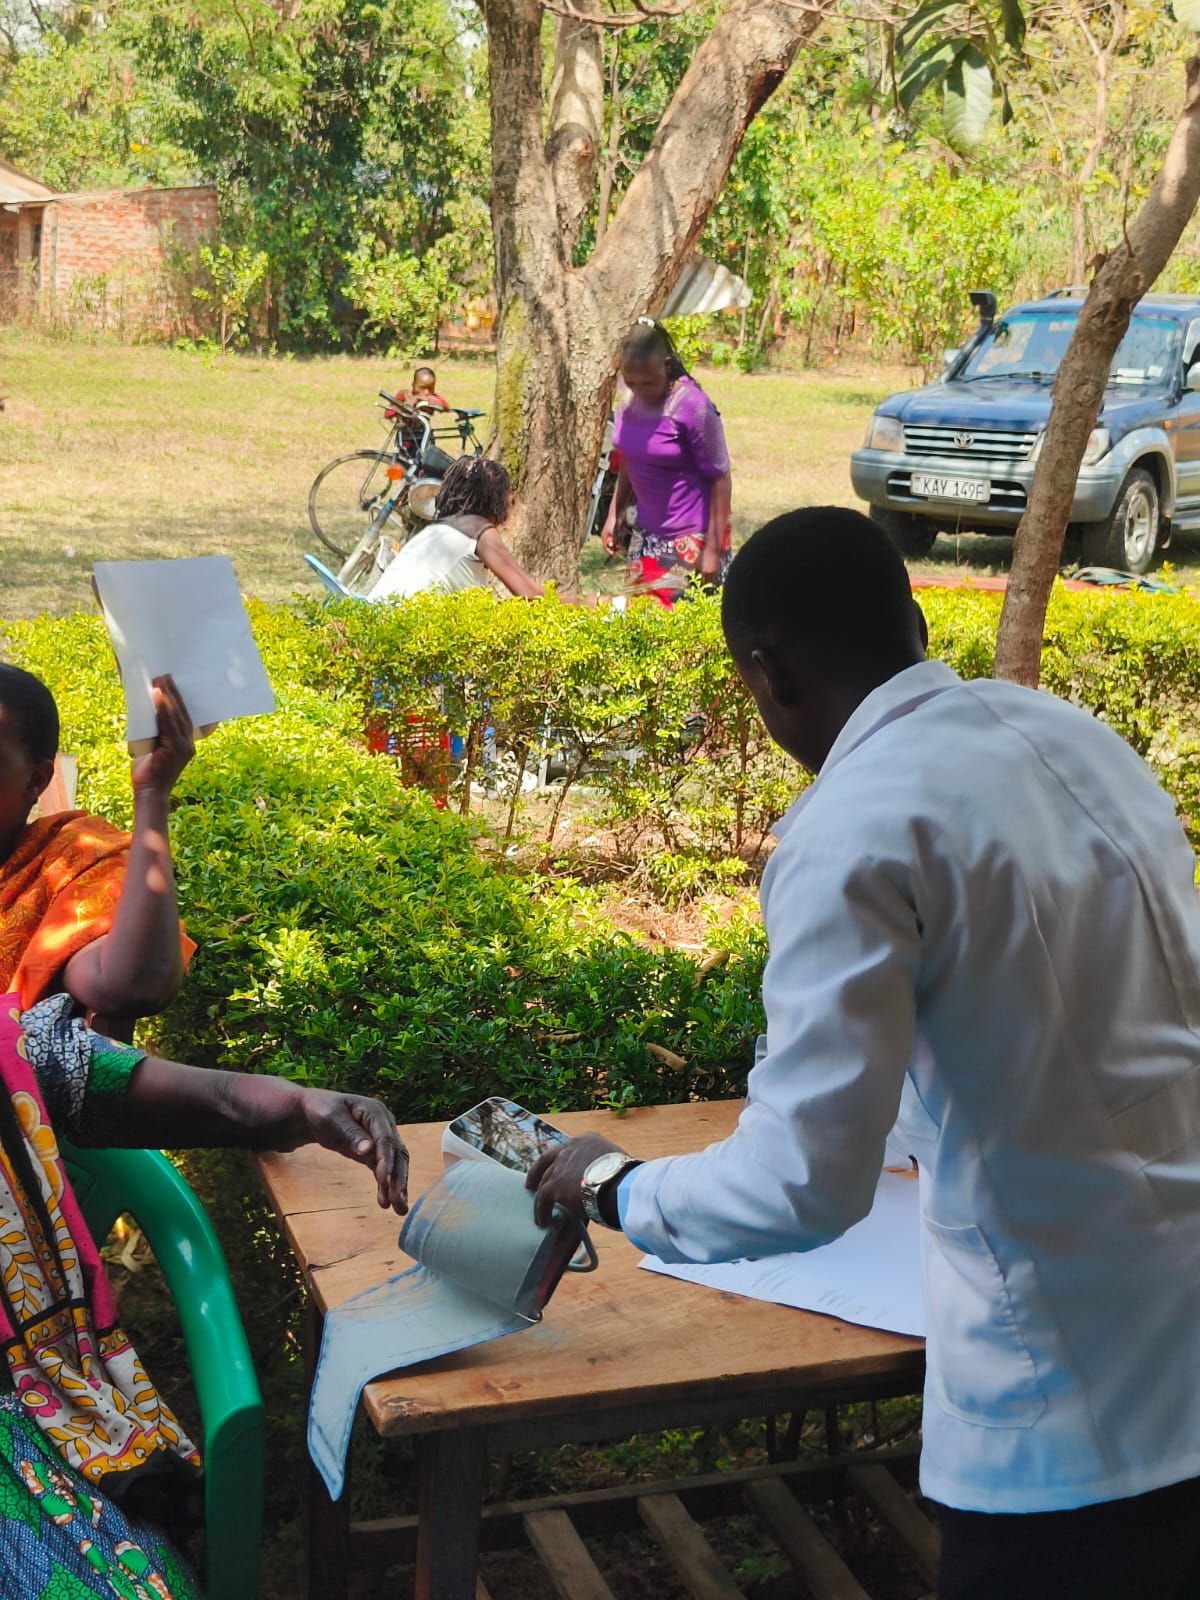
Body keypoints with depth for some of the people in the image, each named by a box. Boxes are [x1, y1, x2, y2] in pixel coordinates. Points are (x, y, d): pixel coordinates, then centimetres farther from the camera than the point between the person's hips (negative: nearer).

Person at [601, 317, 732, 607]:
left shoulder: (693, 406, -19)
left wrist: (713, 549, -15)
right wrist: (614, 514, 11)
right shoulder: (627, 398, 0)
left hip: (690, 538, -6)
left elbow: (720, 478, -15)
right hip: (647, 534, 6)